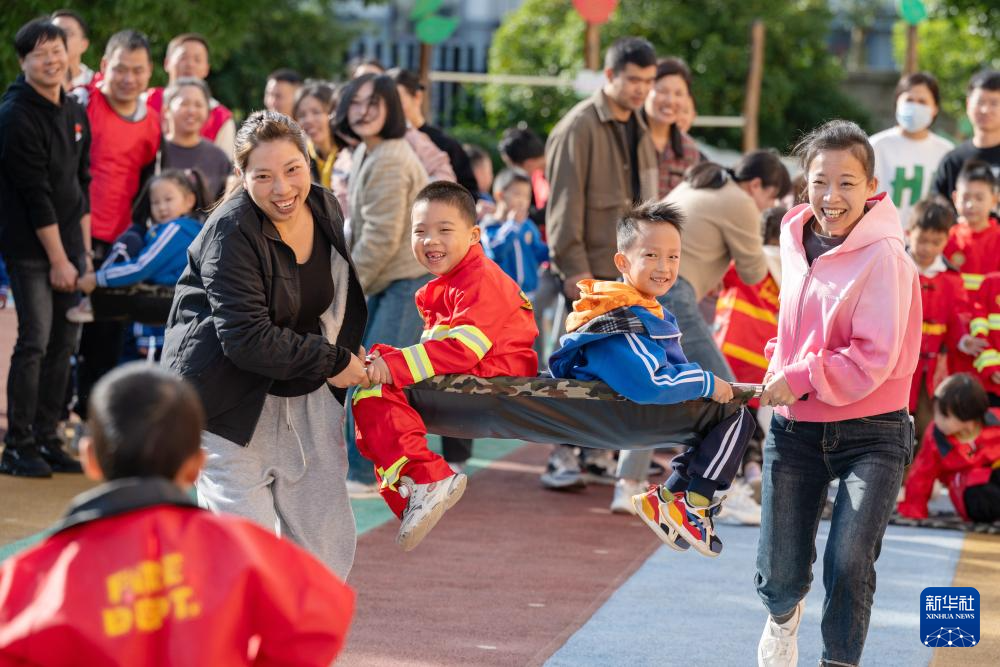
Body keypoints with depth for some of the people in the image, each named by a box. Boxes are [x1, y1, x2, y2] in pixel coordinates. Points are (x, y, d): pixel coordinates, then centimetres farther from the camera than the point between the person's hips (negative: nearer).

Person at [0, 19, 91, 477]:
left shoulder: (74, 113, 12)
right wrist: (58, 259, -16)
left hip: (67, 246, 7)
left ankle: (47, 439, 14)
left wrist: (84, 249, 10)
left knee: (64, 343, 7)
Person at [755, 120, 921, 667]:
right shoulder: (796, 238, 4)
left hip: (869, 432, -5)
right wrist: (780, 370, 7)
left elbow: (875, 358, -19)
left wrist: (803, 379, -18)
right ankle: (783, 615, 45)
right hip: (794, 427, 5)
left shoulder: (883, 256, -15)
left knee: (849, 565, -14)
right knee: (779, 573, 10)